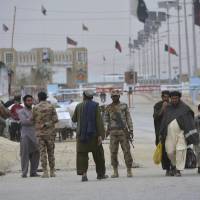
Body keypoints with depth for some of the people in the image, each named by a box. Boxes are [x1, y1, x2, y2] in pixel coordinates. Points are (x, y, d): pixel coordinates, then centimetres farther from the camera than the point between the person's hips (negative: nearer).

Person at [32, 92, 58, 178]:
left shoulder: (35, 108, -1)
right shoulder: (51, 106, -1)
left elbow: (33, 120, 6)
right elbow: (55, 119, -7)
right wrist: (47, 124, 2)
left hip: (40, 132, 0)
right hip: (50, 132, 0)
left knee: (42, 152, 1)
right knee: (51, 152, 9)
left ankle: (45, 172, -6)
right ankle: (52, 171, 9)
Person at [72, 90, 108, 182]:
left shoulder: (79, 106, 2)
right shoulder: (95, 105, -3)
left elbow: (74, 119, 13)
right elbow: (99, 121, -10)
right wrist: (100, 135, -11)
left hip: (81, 134, 1)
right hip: (93, 133, -1)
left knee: (82, 154, 1)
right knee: (98, 154, 12)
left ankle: (83, 173, -14)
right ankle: (100, 173, 21)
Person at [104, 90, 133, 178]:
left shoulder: (124, 106, 8)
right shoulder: (109, 107, 10)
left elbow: (128, 118, 6)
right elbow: (106, 120, 13)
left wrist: (131, 130, 0)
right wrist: (107, 130, 2)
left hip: (123, 131, -1)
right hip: (113, 132, 1)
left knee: (126, 151, -5)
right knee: (113, 152, -1)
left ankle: (129, 171, 0)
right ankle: (115, 172, 5)